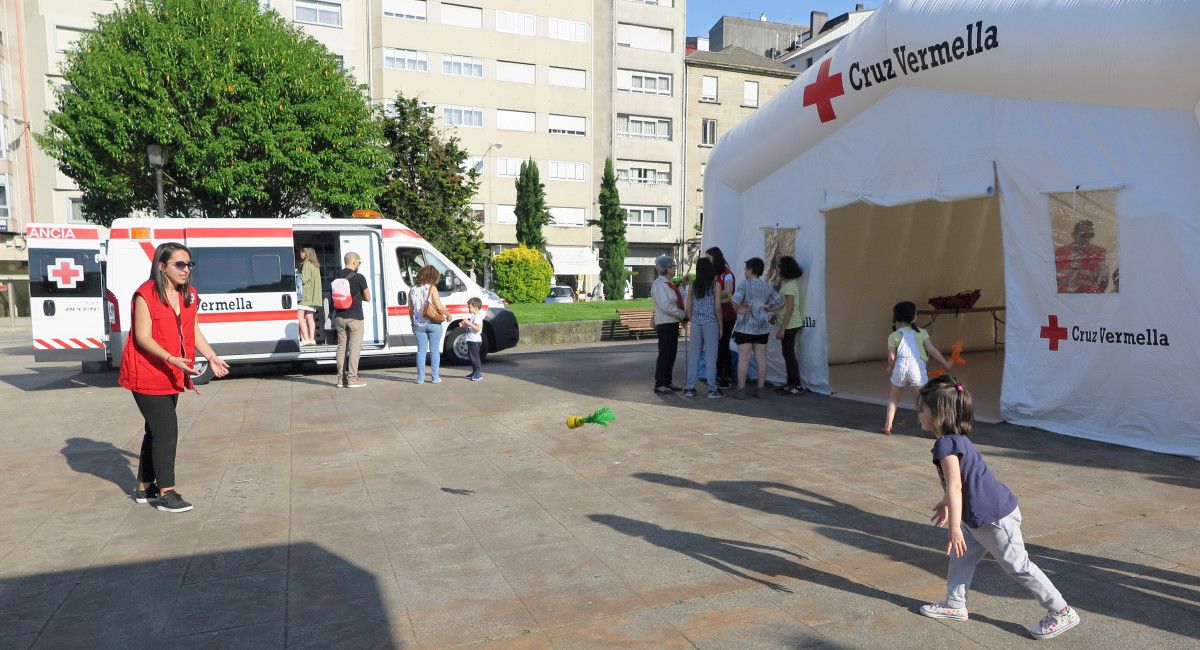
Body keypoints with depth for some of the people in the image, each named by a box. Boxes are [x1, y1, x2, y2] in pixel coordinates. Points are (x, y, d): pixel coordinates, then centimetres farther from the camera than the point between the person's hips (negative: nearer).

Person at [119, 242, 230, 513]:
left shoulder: (189, 295, 7)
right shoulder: (146, 295, -15)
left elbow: (194, 331, 11)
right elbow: (143, 337, -19)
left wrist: (212, 357, -1)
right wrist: (171, 358, -31)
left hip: (171, 376, 8)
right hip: (146, 374, -8)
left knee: (156, 430, 16)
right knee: (167, 429, -11)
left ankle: (145, 487, 28)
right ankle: (166, 493, -2)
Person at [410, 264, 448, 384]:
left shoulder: (413, 290, 7)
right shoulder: (432, 288, -8)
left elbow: (410, 310, 11)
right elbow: (439, 307, -14)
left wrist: (414, 322, 23)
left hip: (418, 324, 4)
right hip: (433, 324, -4)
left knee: (421, 350, 10)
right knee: (434, 350, 4)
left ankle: (420, 377, 9)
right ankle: (435, 377, 6)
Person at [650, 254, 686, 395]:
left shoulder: (670, 284, 14)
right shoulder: (658, 285, -15)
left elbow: (682, 298, 17)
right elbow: (665, 306, -22)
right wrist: (683, 314, -15)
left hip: (673, 322, 9)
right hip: (665, 324, -9)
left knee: (672, 353, 14)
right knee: (665, 353, -6)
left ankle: (667, 382, 24)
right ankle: (659, 384, 1)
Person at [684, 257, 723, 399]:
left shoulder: (692, 286, 3)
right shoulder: (715, 285, -5)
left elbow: (688, 309, 5)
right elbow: (717, 308, -7)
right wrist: (720, 327, 1)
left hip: (696, 323, 3)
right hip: (710, 323, -3)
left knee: (694, 354, 9)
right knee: (711, 355, 1)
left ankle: (690, 388, 11)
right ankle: (712, 389, 4)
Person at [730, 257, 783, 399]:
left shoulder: (744, 285, -10)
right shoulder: (767, 287, 8)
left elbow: (735, 300, -26)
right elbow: (780, 303, 12)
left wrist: (738, 310, -8)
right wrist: (766, 310, 11)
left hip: (745, 327, -5)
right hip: (763, 327, 5)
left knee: (743, 358, -2)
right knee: (761, 357, 8)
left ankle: (741, 390, 0)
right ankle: (760, 389, 12)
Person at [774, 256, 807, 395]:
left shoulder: (790, 285, -18)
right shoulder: (788, 283, 12)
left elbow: (790, 308, -21)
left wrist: (782, 329, -21)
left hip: (790, 325, -10)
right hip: (789, 325, 10)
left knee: (789, 354, -4)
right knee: (788, 354, 14)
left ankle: (796, 385, 2)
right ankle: (791, 383, 22)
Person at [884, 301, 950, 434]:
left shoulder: (893, 336, 4)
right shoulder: (921, 332, 8)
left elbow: (892, 357, -1)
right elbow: (932, 350, 3)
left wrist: (890, 367, 19)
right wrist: (945, 364, 13)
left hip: (901, 368, 0)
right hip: (917, 368, 0)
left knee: (894, 396, 20)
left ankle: (888, 425, 20)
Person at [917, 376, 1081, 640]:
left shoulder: (946, 444, -23)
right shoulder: (958, 438, 8)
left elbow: (955, 486, -28)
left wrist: (954, 527, -27)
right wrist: (946, 504, 36)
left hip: (994, 517, -10)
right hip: (979, 516, 10)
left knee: (1017, 565, 3)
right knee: (960, 555, 16)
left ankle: (1062, 613, 16)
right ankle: (954, 605, 27)